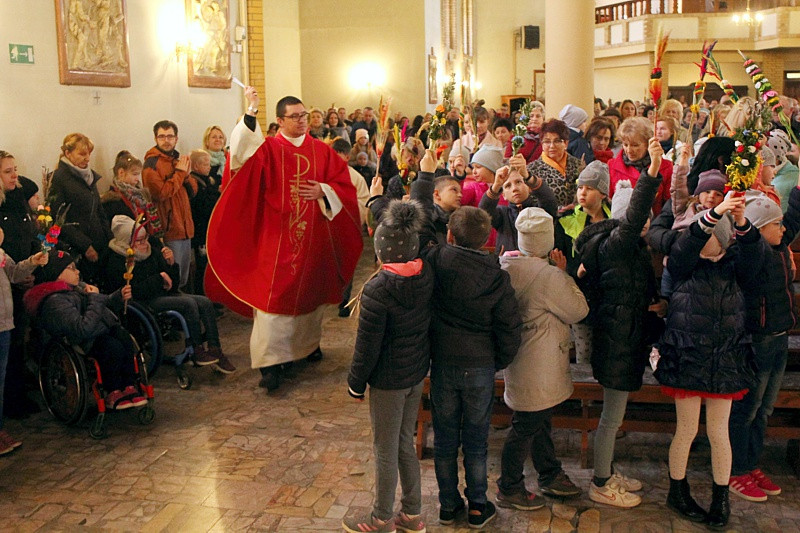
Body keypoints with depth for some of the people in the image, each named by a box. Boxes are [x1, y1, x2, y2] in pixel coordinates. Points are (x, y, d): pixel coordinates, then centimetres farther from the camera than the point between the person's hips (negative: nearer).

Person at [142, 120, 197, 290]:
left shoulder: (177, 160, 15)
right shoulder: (152, 163, -9)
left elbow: (194, 190, 13)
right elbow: (161, 193, -21)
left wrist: (187, 174, -6)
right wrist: (179, 172, -13)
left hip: (185, 227, 8)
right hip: (169, 230, -8)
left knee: (183, 279, 17)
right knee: (172, 279, -5)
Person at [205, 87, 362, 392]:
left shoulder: (321, 151, 6)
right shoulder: (268, 149, -3)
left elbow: (344, 186, 7)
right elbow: (242, 153, -25)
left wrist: (323, 191, -12)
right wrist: (251, 113, -34)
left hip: (314, 238, 4)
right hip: (277, 239, -4)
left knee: (311, 291, 16)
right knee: (273, 295, -6)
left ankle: (308, 343, 37)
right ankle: (270, 361, -3)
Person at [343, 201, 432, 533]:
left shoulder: (377, 291, -24)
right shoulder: (427, 276, -7)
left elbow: (367, 347, -17)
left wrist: (355, 384, -5)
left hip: (388, 381, -7)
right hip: (417, 373, 7)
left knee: (386, 451, 9)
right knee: (405, 444, 21)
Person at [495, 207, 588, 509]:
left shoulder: (507, 266, -2)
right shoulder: (549, 276, -26)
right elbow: (578, 311, -13)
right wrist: (565, 275, -5)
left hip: (519, 357, 9)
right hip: (538, 368, -9)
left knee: (540, 421, 22)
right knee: (526, 427, 5)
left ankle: (550, 475, 39)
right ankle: (508, 489, 18)